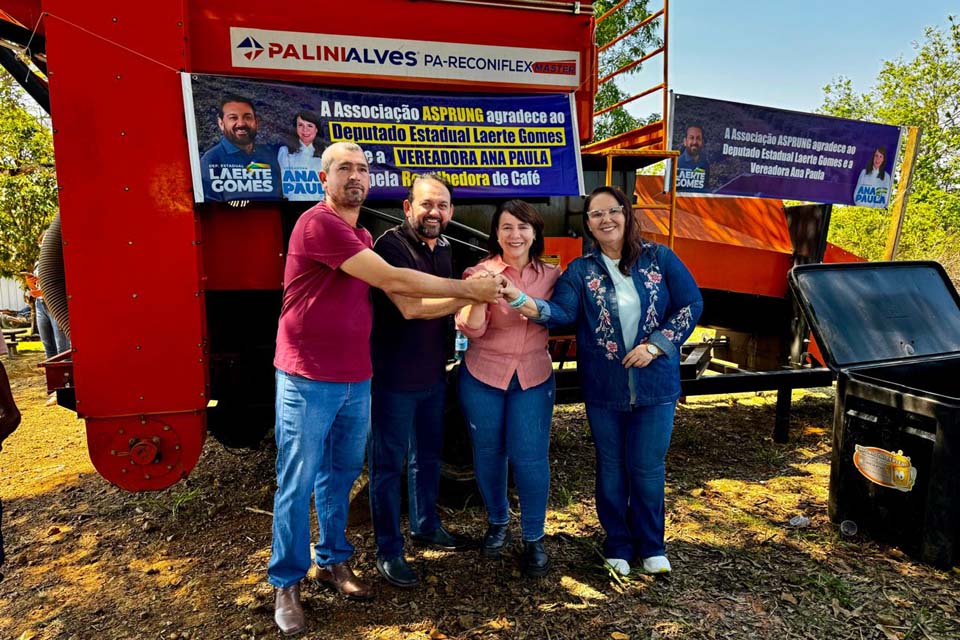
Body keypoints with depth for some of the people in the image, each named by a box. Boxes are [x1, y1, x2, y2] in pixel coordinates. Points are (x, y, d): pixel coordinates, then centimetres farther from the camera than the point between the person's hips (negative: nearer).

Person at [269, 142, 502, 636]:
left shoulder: (362, 237, 14)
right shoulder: (318, 224, -16)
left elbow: (400, 300, 15)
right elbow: (392, 280, -20)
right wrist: (468, 289, -13)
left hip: (356, 380, 8)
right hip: (308, 380, -8)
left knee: (340, 475, 17)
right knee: (297, 483, 4)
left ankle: (333, 561, 35)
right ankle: (287, 584, 20)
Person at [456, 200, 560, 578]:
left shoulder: (550, 275, 1)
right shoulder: (480, 273, -7)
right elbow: (471, 330, -15)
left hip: (533, 377, 1)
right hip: (483, 376, 0)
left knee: (530, 457, -2)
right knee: (488, 454, 11)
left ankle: (534, 539, 17)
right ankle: (497, 523, 35)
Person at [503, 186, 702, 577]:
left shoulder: (659, 258, -2)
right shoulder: (580, 271, -1)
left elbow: (691, 304, -1)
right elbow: (563, 312, -17)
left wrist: (656, 344, -12)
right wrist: (526, 303, -37)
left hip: (655, 385, 0)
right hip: (604, 389, 1)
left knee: (647, 468, 9)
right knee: (611, 468, 13)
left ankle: (651, 545, 33)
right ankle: (617, 545, 34)